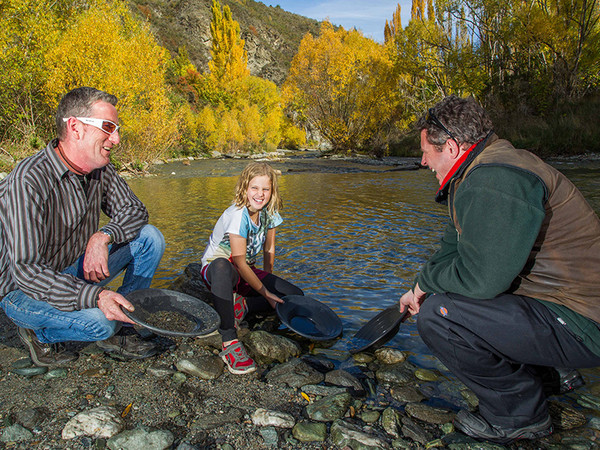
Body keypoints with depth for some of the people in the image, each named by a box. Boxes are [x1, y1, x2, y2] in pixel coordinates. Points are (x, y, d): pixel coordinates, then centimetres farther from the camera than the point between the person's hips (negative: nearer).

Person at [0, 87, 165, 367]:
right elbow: (26, 271, -33)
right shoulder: (29, 181, -30)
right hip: (24, 289, -7)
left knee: (149, 238, -8)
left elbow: (134, 210, 2)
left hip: (76, 271, 7)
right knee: (98, 322, -33)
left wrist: (103, 237, -20)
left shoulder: (100, 169, -7)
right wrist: (95, 296, -45)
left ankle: (116, 333, 3)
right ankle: (39, 334, 2)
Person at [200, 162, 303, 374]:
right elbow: (239, 262, -24)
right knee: (222, 266, -46)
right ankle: (229, 341, -41)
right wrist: (265, 292, -18)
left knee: (295, 296, -8)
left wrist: (268, 280, 10)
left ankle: (242, 305, -9)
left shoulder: (269, 213, -4)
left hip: (246, 273, 7)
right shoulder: (238, 215, -24)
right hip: (214, 268, -6)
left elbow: (269, 249, 10)